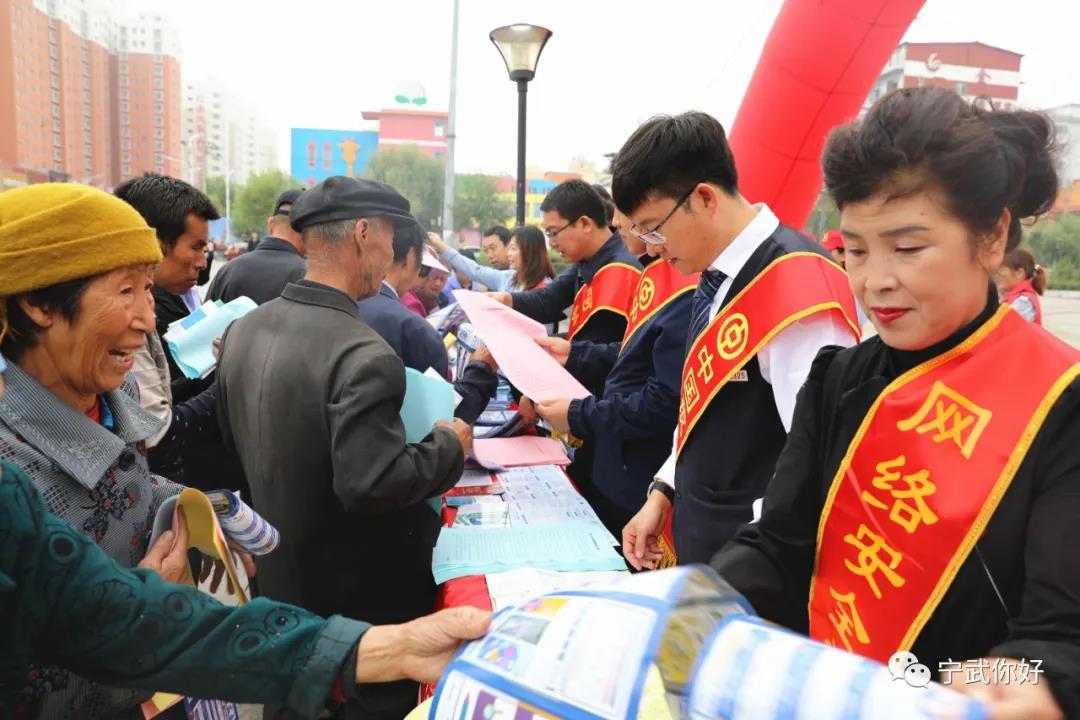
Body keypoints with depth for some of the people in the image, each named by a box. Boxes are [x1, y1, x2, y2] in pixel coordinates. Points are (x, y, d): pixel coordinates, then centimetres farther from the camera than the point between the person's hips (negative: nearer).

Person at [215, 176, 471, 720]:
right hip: (363, 597, -7)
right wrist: (449, 446, -17)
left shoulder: (242, 331, -2)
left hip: (277, 581, 8)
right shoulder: (363, 355, -28)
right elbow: (371, 486, -31)